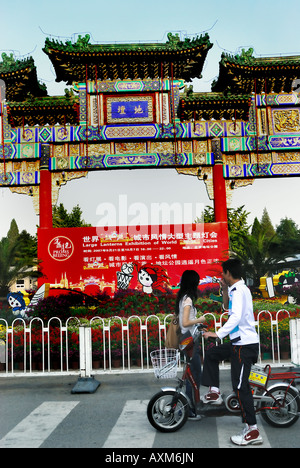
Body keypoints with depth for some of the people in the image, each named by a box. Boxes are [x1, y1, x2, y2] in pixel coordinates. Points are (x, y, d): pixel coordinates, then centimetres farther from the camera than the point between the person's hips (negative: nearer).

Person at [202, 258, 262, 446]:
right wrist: (225, 289, 18)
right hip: (238, 342, 10)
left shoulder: (239, 290, -16)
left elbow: (236, 316, -30)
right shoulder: (237, 289, 14)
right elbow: (228, 307, 31)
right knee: (211, 354, 21)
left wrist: (218, 333, -37)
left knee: (240, 386, -8)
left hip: (245, 344, -10)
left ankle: (253, 431, -4)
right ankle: (214, 392, 26)